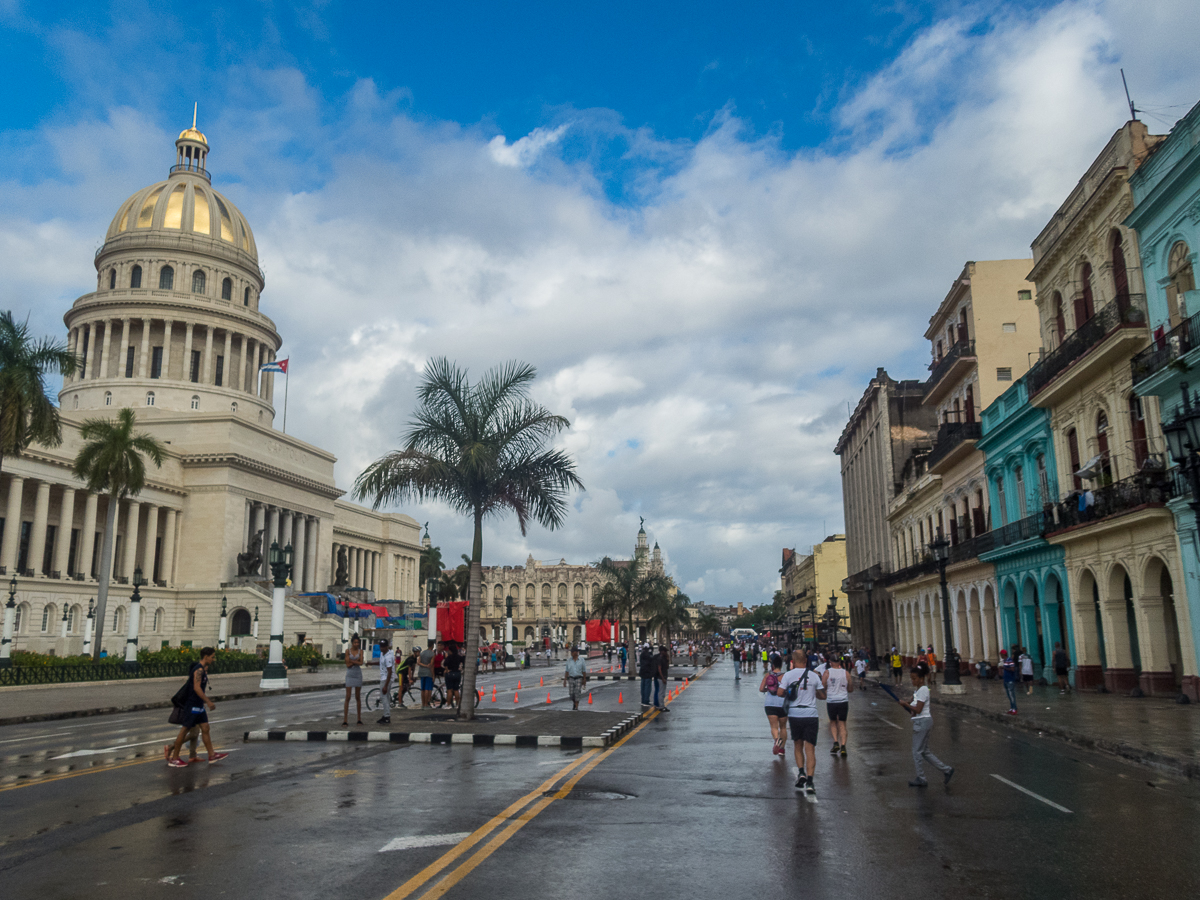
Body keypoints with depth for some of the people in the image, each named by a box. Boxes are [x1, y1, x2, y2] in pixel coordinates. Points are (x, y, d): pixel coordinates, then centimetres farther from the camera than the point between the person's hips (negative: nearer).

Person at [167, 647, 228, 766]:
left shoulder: (203, 669, 13)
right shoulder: (199, 669, -17)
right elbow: (196, 687, -25)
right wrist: (208, 702, -26)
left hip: (199, 705, 10)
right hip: (192, 705, -10)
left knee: (205, 728, 9)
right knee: (185, 730, -1)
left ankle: (212, 755, 13)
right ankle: (173, 759, 8)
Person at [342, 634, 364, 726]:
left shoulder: (360, 651, 3)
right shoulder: (348, 651, 0)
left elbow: (361, 663, -10)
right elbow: (348, 664, -8)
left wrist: (351, 661, -13)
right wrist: (356, 661, -12)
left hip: (358, 674, 1)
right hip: (350, 675, -1)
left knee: (358, 697, 8)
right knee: (347, 697, -6)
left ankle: (359, 719, 15)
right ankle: (345, 720, -6)